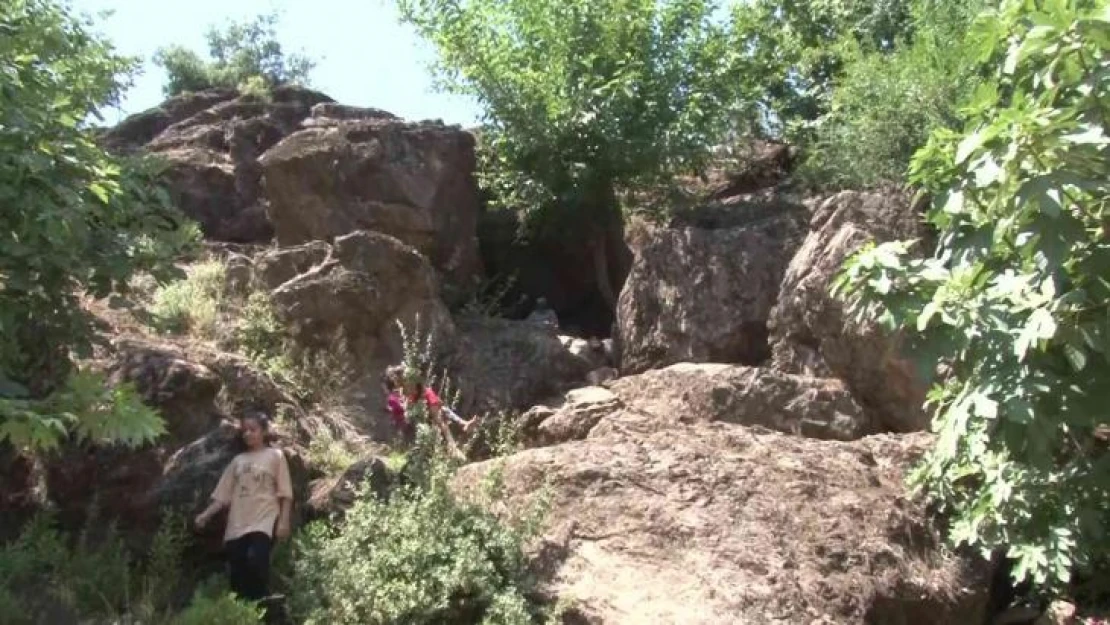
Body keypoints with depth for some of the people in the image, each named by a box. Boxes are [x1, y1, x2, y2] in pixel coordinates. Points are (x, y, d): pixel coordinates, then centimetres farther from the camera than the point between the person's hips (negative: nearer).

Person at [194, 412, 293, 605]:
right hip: (237, 525, 5)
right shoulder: (238, 460, 19)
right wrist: (206, 515, 2)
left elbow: (285, 493, 2)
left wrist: (284, 521, -8)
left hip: (263, 521, -5)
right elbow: (223, 494, 16)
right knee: (237, 576, -2)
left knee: (255, 561, -26)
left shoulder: (275, 456, 8)